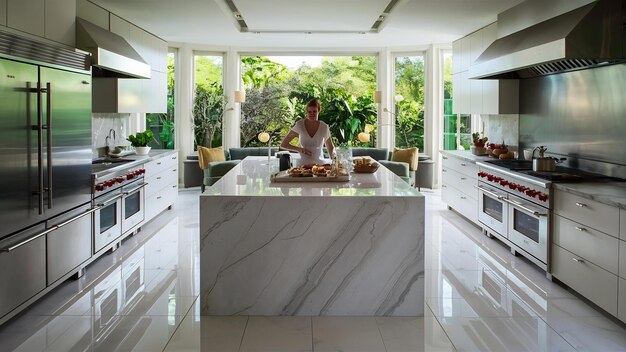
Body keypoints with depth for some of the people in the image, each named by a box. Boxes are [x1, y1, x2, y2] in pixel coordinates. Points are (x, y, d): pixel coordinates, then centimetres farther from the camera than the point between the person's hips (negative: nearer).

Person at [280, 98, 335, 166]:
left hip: (319, 164, 1)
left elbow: (331, 148, 16)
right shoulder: (300, 125, -2)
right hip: (302, 165, -1)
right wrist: (300, 149, -12)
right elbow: (283, 145, 2)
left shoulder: (324, 127, 1)